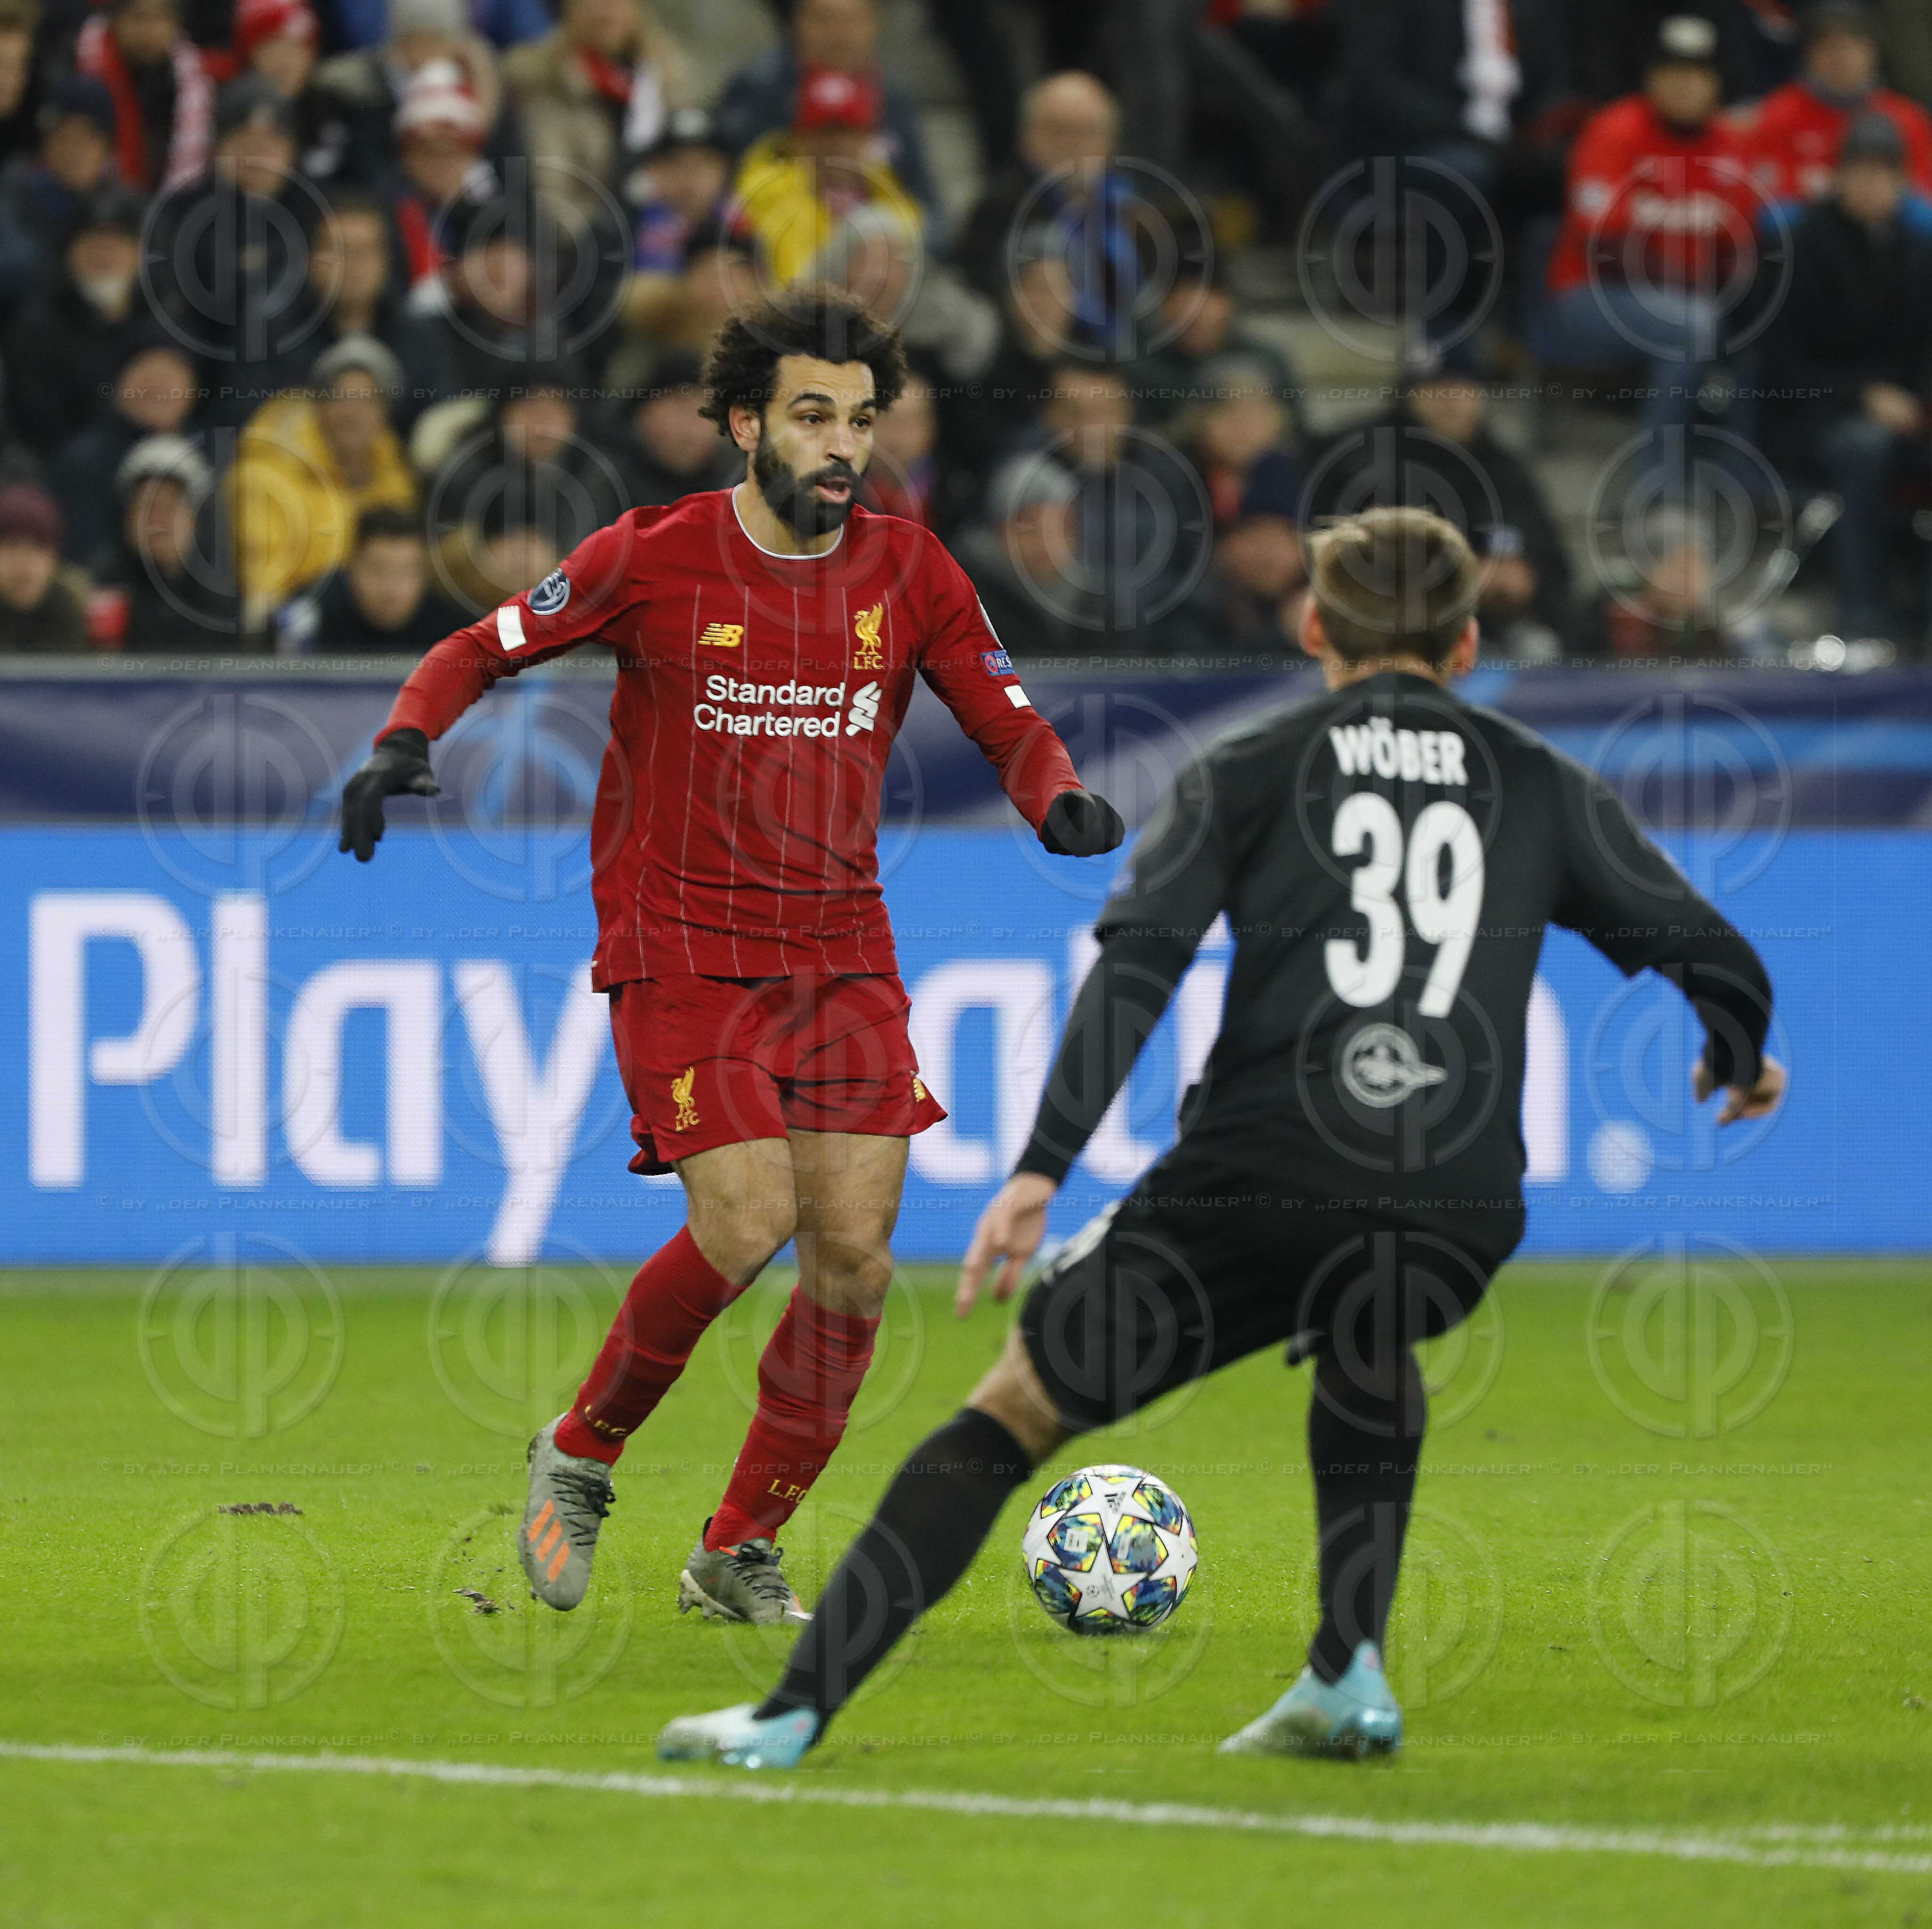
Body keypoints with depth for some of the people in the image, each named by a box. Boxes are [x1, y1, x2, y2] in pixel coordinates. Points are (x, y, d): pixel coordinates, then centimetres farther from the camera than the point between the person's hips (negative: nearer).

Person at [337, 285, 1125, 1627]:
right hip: (681, 948, -4)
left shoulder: (909, 574, 2)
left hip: (842, 950, 4)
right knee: (748, 1225, -19)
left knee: (855, 1253, -5)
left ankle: (740, 1551, 11)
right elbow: (483, 650, 1)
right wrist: (405, 742, -18)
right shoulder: (654, 560, -7)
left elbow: (1011, 725, 7)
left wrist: (1058, 799, -14)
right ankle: (584, 1454, 6)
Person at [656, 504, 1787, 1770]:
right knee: (1369, 1348, 38)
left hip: (1259, 1178, -2)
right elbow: (1715, 957, 17)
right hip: (1455, 1217, 2)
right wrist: (1740, 1065, 39)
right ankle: (1349, 1676, 22)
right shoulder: (1544, 788, 17)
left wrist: (1041, 1168, -6)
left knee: (1015, 1412, 9)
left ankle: (797, 1710, 1)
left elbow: (1136, 965, -2)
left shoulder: (1252, 769, 12)